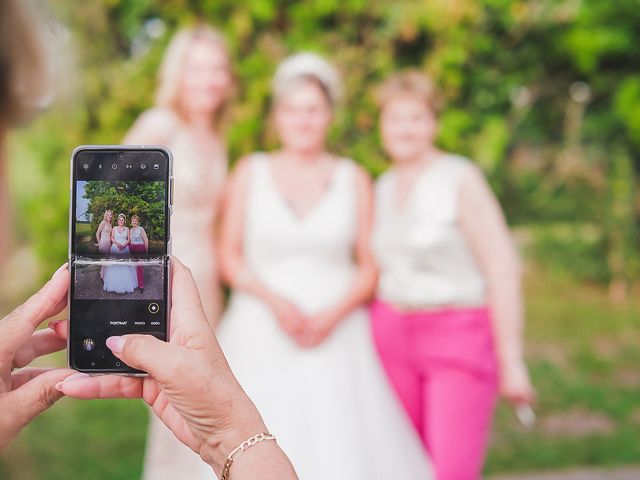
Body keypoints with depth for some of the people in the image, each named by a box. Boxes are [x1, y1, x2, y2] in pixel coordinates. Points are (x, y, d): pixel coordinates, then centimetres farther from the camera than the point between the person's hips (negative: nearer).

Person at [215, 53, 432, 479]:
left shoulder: (354, 179, 4)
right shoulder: (250, 172, 4)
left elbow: (370, 267, 3)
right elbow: (230, 257, 2)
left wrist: (333, 314, -13)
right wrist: (274, 300, -14)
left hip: (334, 337, 0)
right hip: (262, 336, 0)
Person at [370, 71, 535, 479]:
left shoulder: (461, 178, -10)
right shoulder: (383, 187, 9)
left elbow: (503, 270, -12)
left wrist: (512, 362, -13)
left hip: (461, 338, -5)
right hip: (393, 337, 6)